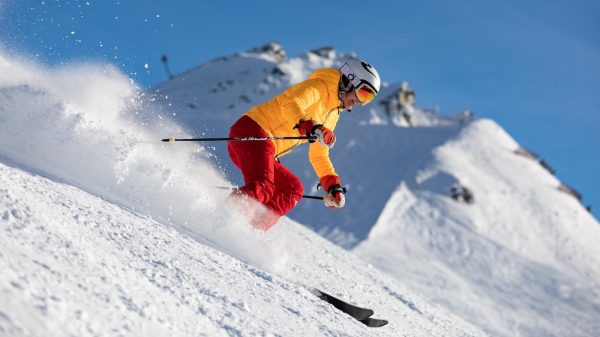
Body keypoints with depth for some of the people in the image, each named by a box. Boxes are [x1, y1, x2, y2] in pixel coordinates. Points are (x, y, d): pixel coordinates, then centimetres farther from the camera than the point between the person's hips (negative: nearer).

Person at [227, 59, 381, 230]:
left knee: (293, 189, 3)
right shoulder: (319, 86, -4)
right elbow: (290, 105, -24)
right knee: (262, 189, -26)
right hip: (250, 132, -10)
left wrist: (333, 186, 18)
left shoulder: (332, 115, 24)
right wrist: (312, 128, -39)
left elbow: (318, 155, 29)